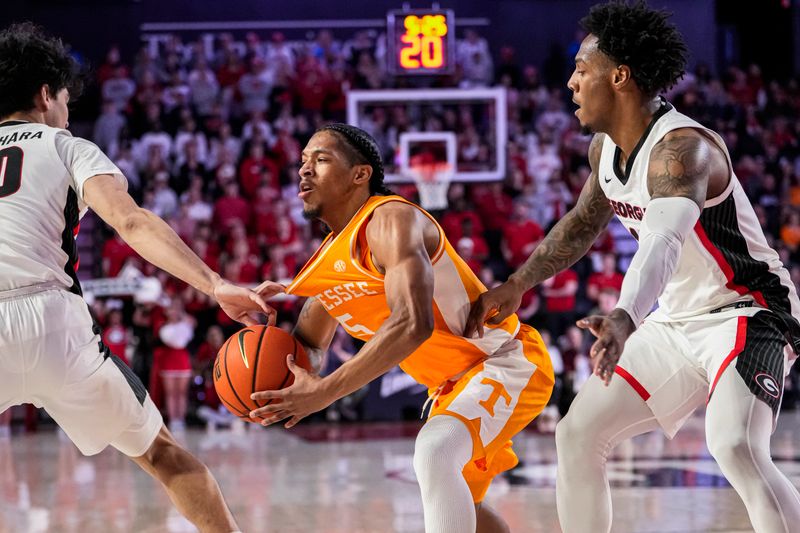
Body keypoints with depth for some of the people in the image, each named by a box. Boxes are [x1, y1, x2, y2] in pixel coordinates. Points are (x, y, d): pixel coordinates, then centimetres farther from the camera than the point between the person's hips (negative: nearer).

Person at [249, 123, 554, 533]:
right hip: (453, 383, 10)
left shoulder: (391, 219, -22)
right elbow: (309, 346, 18)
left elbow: (413, 324, -36)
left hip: (508, 362, -10)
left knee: (434, 454, -34)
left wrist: (325, 392, -36)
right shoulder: (328, 256, 6)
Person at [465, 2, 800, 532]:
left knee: (736, 448, -33)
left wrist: (625, 319, -62)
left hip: (746, 313, -9)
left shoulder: (681, 147, -27)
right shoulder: (605, 147, 2)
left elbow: (664, 243, -46)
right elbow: (583, 223, 22)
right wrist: (515, 286, 21)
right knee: (577, 433, 5)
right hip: (678, 321, 9)